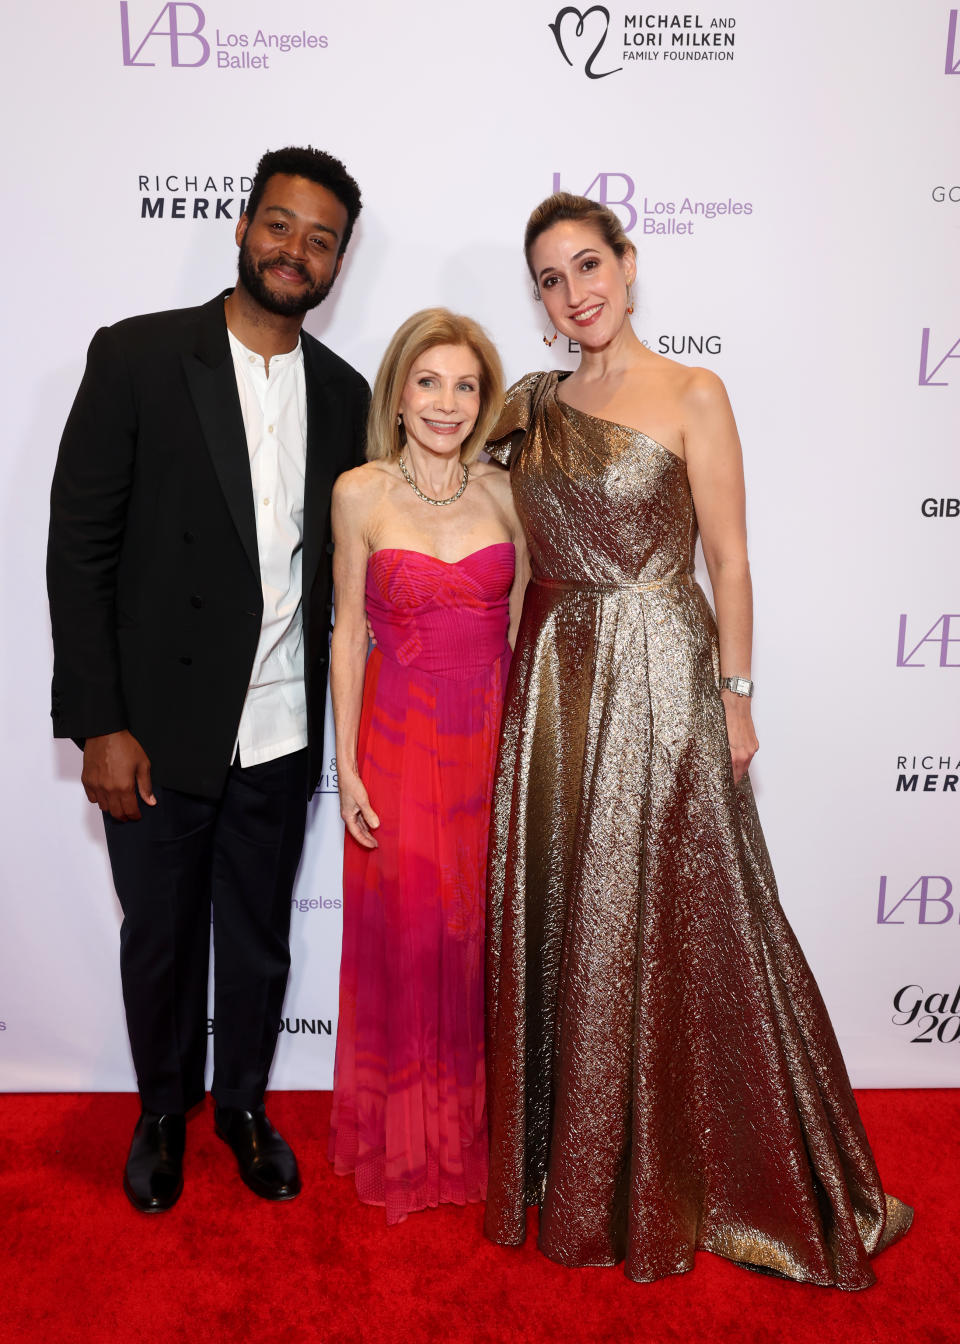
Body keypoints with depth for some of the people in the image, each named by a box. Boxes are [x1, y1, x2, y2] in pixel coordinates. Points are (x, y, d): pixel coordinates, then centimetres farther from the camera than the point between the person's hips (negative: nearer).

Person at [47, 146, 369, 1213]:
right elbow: (78, 546, -8)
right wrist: (101, 724, -12)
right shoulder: (136, 356, -7)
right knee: (159, 938, 17)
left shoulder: (343, 394, 4)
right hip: (160, 728, -2)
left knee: (259, 942, 18)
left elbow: (343, 561, 8)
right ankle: (162, 1110, 43)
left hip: (282, 733, 3)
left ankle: (243, 1104, 44)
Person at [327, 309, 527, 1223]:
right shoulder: (360, 493, -4)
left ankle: (484, 1126, 36)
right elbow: (347, 634, -2)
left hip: (494, 737, 2)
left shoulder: (503, 491, 2)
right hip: (402, 742, -2)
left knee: (487, 937, 12)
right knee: (407, 941, 9)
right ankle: (404, 1147, 32)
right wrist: (347, 764, -5)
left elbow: (519, 625, 6)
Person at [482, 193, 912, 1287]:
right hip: (553, 676, 5)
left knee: (667, 917, 3)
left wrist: (735, 693, -6)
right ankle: (565, 1157, 32)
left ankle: (671, 1177, 26)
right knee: (553, 916, 11)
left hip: (658, 674, -5)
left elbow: (728, 559, -4)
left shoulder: (692, 395, -2)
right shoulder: (531, 406, 12)